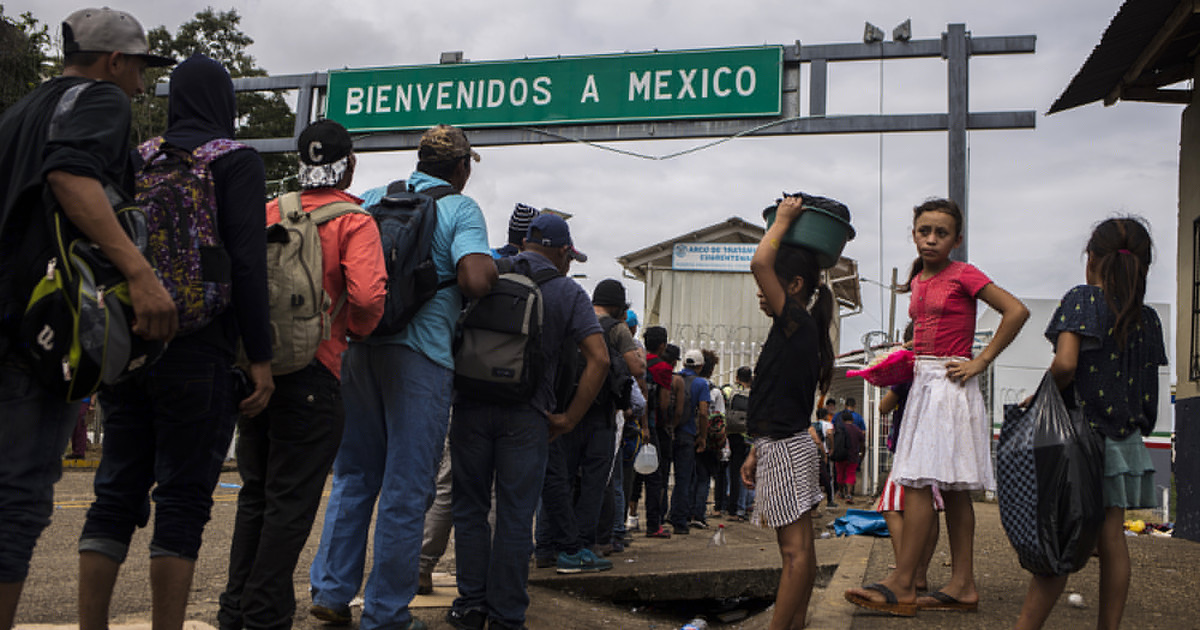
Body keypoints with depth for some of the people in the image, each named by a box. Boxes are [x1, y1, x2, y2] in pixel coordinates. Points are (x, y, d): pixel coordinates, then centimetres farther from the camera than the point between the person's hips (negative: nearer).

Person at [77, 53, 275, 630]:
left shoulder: (136, 158, 15)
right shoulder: (238, 161, -1)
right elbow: (247, 264, -11)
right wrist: (261, 358, -9)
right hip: (197, 354, -5)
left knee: (116, 494, 10)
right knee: (183, 498, -1)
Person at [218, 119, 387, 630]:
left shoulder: (268, 212, 9)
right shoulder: (354, 222, -6)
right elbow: (368, 295, -20)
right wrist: (357, 330, 0)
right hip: (311, 372, -6)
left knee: (256, 493, 17)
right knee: (291, 501, 3)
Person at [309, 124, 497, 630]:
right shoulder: (461, 209, -3)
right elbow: (475, 280, -18)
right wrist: (494, 265, 3)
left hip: (360, 346, 5)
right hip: (420, 354, -5)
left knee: (354, 476, 17)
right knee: (407, 488, 3)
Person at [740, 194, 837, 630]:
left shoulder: (795, 322, -12)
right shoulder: (800, 332, 17)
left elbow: (760, 262, -24)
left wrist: (783, 219, -10)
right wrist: (756, 454, 21)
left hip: (786, 449, -10)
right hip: (783, 446, 10)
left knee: (795, 549, -8)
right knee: (799, 548, 13)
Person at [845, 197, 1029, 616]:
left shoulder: (963, 274, -6)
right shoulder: (917, 280, 16)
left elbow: (1017, 311, -12)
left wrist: (981, 362, -13)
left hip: (950, 385, -8)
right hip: (923, 382, 8)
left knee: (917, 480, -13)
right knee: (950, 487, 7)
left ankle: (902, 585, -11)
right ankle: (962, 585, 11)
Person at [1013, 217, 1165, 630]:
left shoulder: (1083, 300, -9)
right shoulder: (1148, 319, 8)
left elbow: (1065, 364, -22)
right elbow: (1145, 386, 10)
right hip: (1126, 438, 5)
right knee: (1111, 539, 9)